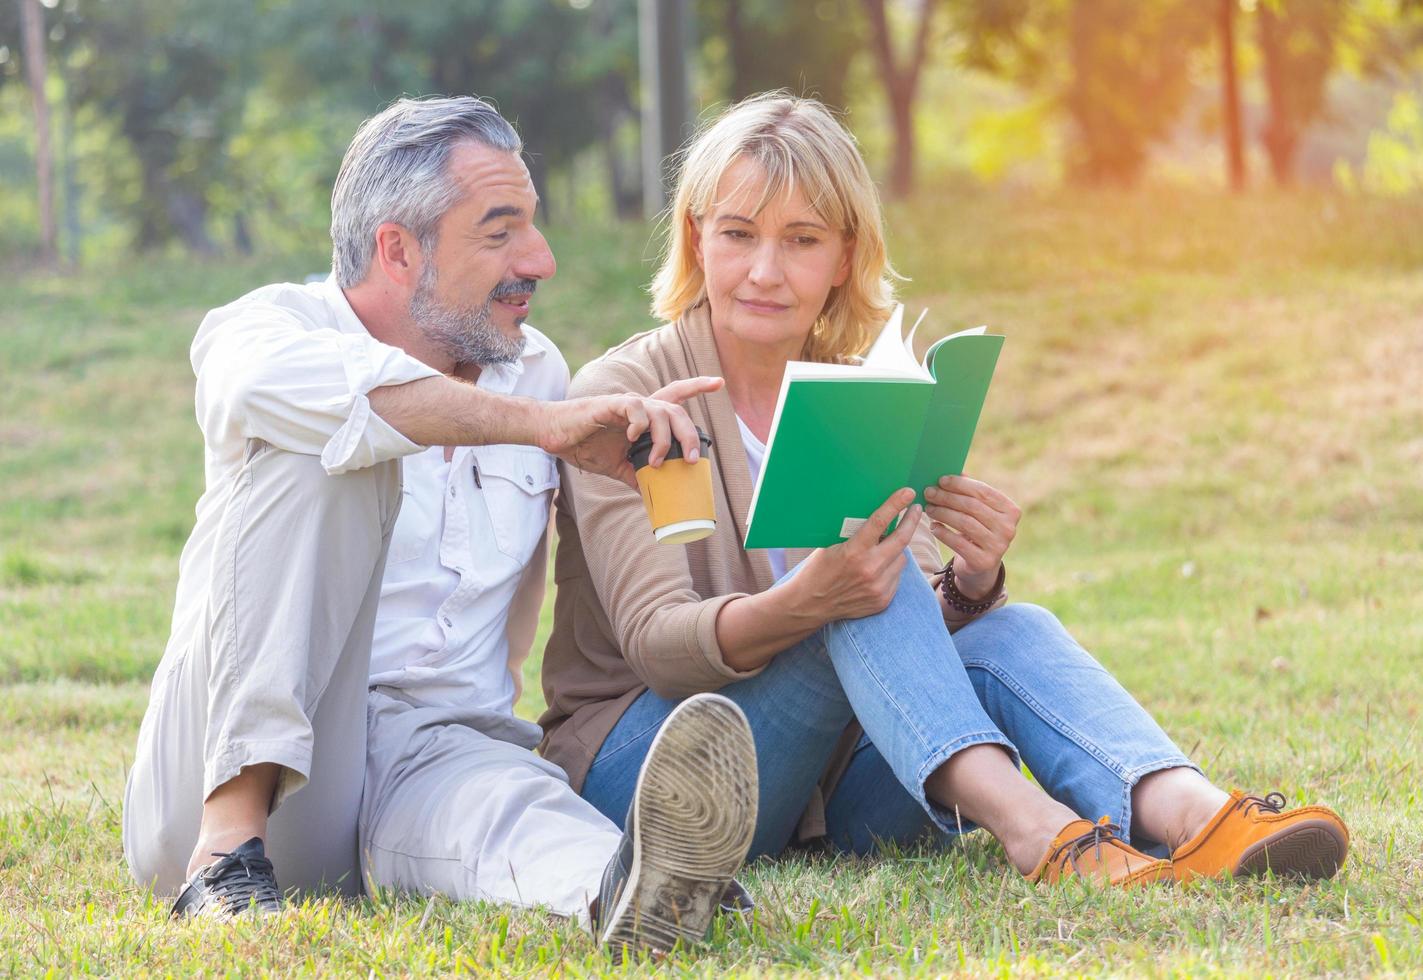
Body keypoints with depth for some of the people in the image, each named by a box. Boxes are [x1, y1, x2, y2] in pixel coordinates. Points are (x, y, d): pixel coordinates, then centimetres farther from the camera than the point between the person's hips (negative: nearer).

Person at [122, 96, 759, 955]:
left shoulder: (538, 371, 17)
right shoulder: (268, 324, -1)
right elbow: (268, 380, -30)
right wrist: (543, 424, -33)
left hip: (437, 758, 3)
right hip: (242, 756, -3)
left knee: (508, 789, -34)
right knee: (321, 450, -23)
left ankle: (622, 888, -73)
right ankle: (231, 841, -34)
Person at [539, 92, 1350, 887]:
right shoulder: (624, 394, -6)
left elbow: (921, 636, 1)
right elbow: (654, 643, -18)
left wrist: (973, 581, -22)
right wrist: (803, 604, -38)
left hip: (824, 784, 5)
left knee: (1010, 634, -21)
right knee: (865, 552, -28)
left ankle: (1185, 812, -47)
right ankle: (1029, 825, -46)